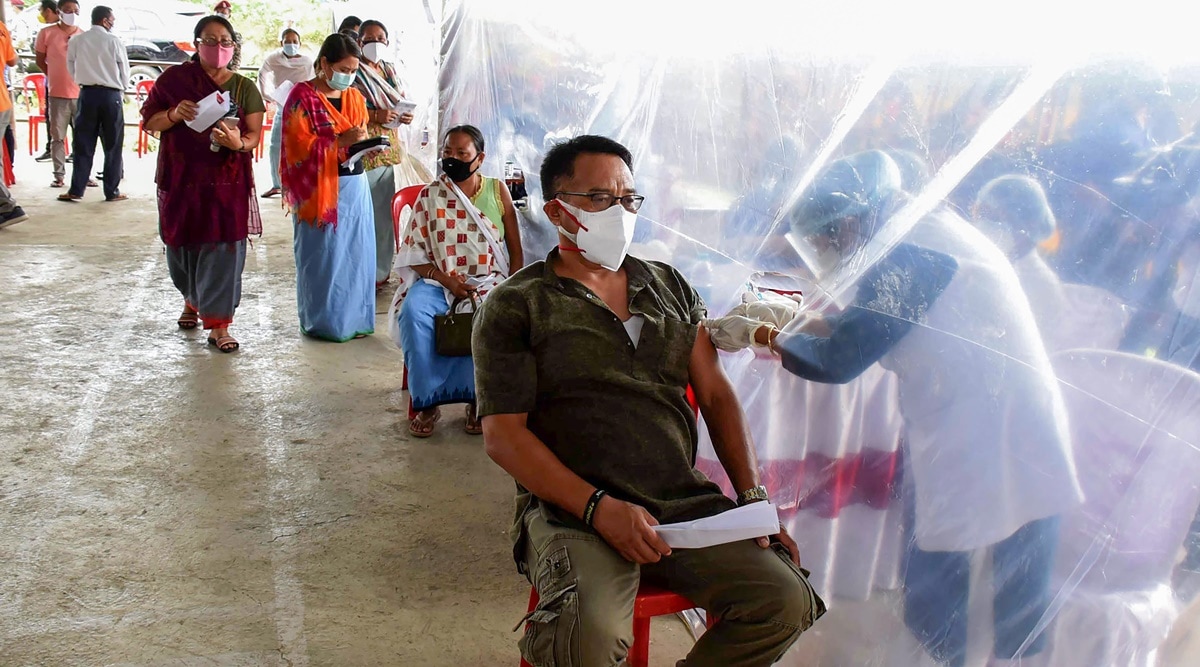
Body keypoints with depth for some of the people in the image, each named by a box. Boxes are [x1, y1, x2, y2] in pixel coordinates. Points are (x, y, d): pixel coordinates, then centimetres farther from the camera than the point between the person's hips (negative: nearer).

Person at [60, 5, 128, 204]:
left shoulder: (76, 41, 3)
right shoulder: (114, 41, -6)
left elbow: (72, 70, 9)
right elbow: (125, 72, 0)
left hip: (87, 94, 3)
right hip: (111, 95, -3)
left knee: (84, 145, 7)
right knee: (113, 146, 5)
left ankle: (76, 190, 6)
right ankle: (112, 191, 7)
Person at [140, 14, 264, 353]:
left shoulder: (245, 88, 2)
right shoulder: (174, 79, 3)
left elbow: (254, 136, -3)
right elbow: (149, 121, 3)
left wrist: (239, 143, -26)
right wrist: (174, 115, -17)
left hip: (228, 184, -1)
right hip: (181, 181, 1)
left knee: (223, 251, -5)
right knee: (182, 246, 10)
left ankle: (218, 325, 0)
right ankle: (193, 300, 39)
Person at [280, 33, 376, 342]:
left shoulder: (355, 96, 13)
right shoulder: (303, 96, -6)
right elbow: (300, 146, -12)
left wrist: (364, 142, -2)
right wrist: (341, 140, -21)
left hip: (355, 184, 6)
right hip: (320, 188, -6)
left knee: (356, 252, 7)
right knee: (324, 255, -1)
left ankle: (353, 317, 18)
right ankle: (324, 322, 10)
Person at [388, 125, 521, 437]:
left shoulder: (497, 191, 7)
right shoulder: (430, 195, 5)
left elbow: (516, 250, 8)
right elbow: (413, 253, 3)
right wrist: (447, 280, -13)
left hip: (489, 281, -1)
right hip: (438, 281, 1)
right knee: (413, 311, -32)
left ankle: (476, 397, -17)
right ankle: (427, 401, -22)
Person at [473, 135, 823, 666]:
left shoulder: (670, 287, 18)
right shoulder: (514, 307, 3)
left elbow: (715, 395, 16)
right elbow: (503, 435, -5)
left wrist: (752, 497, 3)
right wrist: (600, 508, -16)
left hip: (685, 501, 5)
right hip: (574, 511, -4)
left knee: (785, 599, -17)